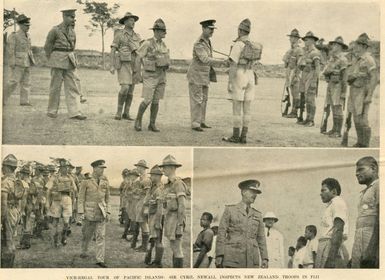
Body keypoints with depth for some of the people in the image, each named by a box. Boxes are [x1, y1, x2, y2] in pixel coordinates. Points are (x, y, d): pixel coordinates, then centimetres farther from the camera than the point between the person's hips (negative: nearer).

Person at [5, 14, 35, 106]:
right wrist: (12, 63, -16)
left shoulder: (27, 36, 13)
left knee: (26, 82, 6)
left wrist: (32, 61, 13)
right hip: (18, 63, -8)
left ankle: (24, 101, 10)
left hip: (27, 63, 8)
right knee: (14, 82, -9)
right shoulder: (14, 36, -8)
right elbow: (10, 50, -11)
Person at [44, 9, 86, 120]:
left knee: (73, 86, -3)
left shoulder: (72, 32, 10)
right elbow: (47, 47, 2)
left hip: (70, 61, 5)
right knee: (55, 86, 2)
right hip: (58, 61, -5)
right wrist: (52, 62, 9)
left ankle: (75, 112, -7)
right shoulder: (55, 30, -6)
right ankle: (52, 111, 15)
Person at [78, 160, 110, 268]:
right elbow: (81, 198, -4)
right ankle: (84, 251, 36)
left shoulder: (105, 182, 6)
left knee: (101, 236, -4)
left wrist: (107, 212, 7)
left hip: (101, 213, 3)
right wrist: (81, 212, -9)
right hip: (89, 211, -3)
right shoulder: (86, 182, -5)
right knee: (87, 234, 11)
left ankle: (100, 259, -4)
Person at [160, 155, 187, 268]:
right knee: (174, 247, 12)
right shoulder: (170, 184, 14)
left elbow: (182, 206, -20)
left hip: (176, 219, -10)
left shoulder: (178, 184, -17)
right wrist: (167, 222, 22)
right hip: (170, 218, 10)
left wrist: (180, 225, -22)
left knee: (176, 248, -6)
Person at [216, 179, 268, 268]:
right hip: (232, 257, -4)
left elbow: (261, 238, 14)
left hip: (252, 260, 4)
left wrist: (265, 259, 2)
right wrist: (219, 257, -9)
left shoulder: (257, 215, 17)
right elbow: (221, 233, 0)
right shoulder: (230, 210, 7)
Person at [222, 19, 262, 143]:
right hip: (250, 77, 7)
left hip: (238, 78, -7)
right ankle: (243, 137, 5)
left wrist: (229, 83, -14)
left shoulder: (237, 45, -12)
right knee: (246, 108, 5)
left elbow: (233, 65, -16)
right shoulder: (254, 46, 10)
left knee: (236, 108, -3)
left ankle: (235, 136, -1)